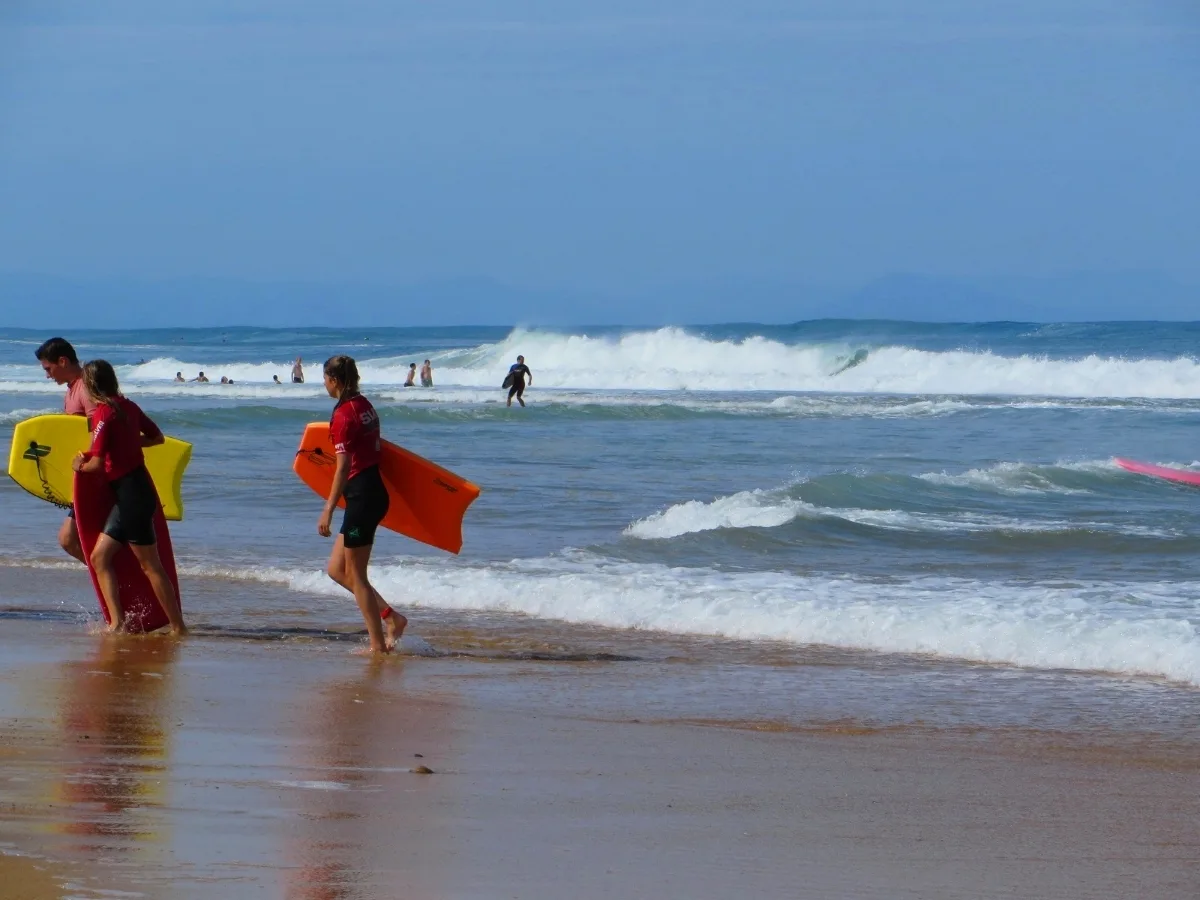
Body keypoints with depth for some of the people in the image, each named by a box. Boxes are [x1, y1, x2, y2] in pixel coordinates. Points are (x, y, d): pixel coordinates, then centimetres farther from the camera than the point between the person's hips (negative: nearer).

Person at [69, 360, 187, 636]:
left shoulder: (104, 413, -15)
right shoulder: (128, 407, 9)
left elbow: (97, 463, -20)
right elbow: (157, 437, 22)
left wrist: (80, 466, 1)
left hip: (129, 494, -9)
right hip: (137, 488, 9)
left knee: (150, 565, -3)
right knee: (100, 556, 9)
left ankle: (178, 627, 1)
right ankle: (117, 622, 2)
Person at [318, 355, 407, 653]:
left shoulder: (343, 414, -16)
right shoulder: (365, 406, 11)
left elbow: (343, 467, -19)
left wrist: (328, 511, -19)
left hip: (360, 493, -9)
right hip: (376, 491, 9)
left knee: (355, 575, 1)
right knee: (336, 569, 15)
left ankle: (378, 645, 4)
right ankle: (391, 617, 11)